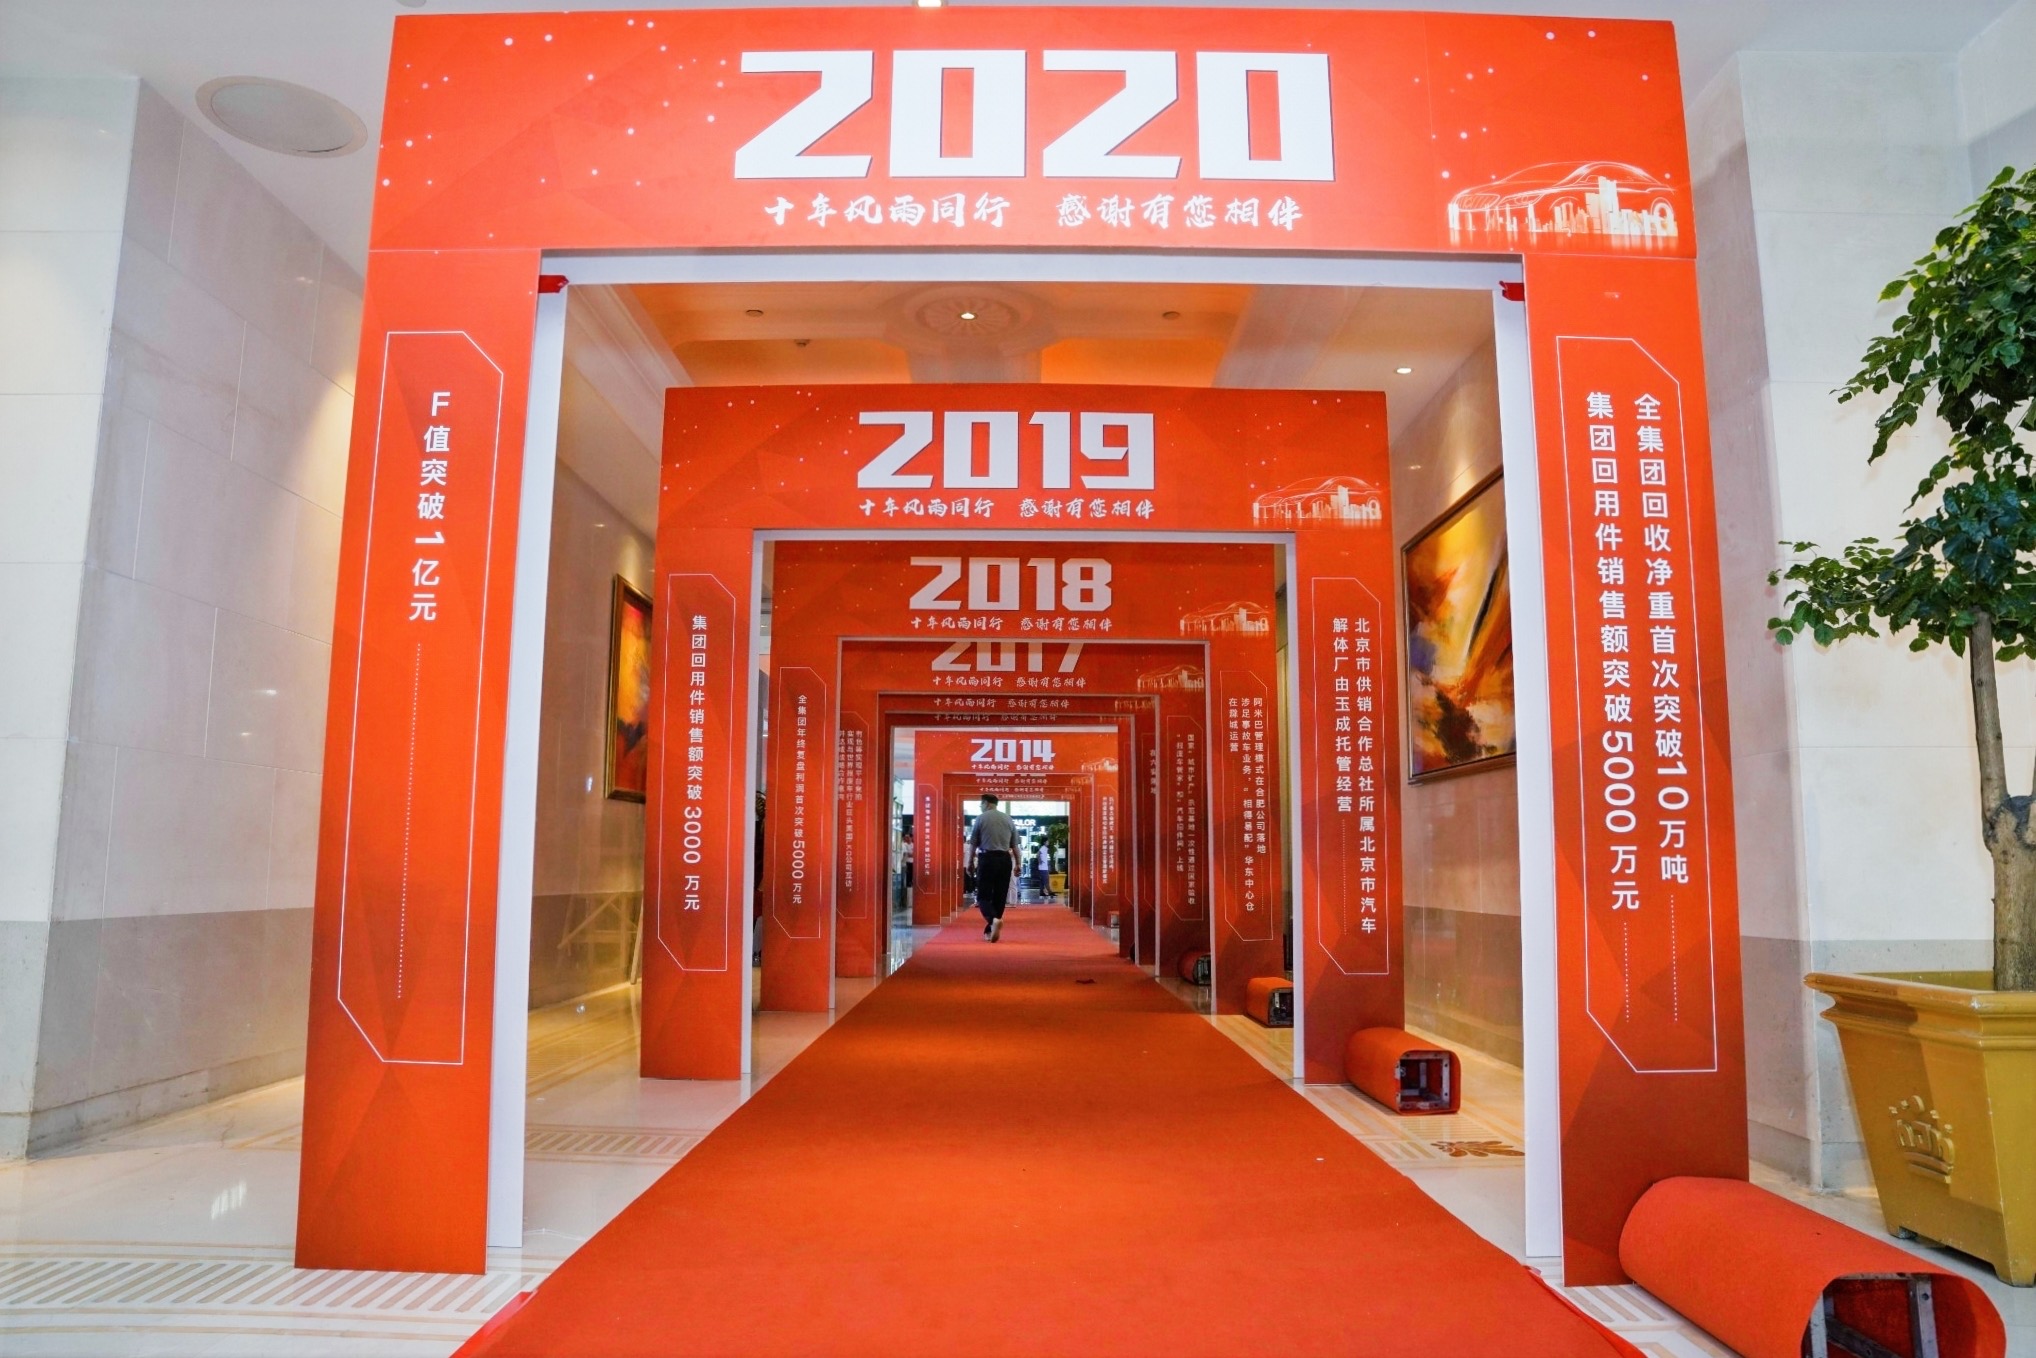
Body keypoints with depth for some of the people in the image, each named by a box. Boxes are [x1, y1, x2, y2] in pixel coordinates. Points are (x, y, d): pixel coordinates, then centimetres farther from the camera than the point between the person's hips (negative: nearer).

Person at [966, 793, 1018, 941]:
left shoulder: (981, 818, -2)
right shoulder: (1008, 819, 8)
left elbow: (973, 844, 1)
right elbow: (1015, 845, 10)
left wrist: (971, 862, 13)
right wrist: (1018, 863, 18)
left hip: (987, 859, -4)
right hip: (1005, 859, 4)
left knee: (984, 895, 0)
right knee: (1000, 896, 11)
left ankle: (993, 919, -27)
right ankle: (991, 930, 14)